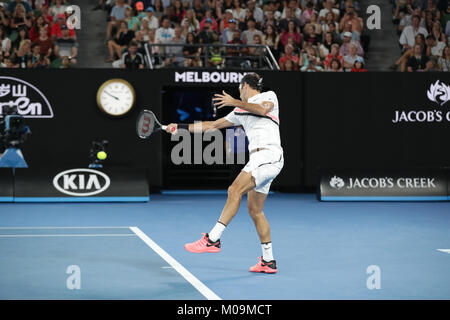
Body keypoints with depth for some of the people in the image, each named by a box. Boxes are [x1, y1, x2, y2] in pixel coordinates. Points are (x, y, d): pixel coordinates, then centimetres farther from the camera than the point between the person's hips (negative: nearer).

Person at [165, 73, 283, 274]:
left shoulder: (269, 96, 7)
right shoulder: (240, 112, 25)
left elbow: (263, 109, -17)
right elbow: (212, 125, 29)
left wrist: (234, 101, -9)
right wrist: (181, 127, 27)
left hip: (269, 154, -9)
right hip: (258, 159, 9)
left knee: (235, 190, -21)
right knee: (254, 210, 8)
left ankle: (213, 239, -28)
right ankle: (268, 261, 13)